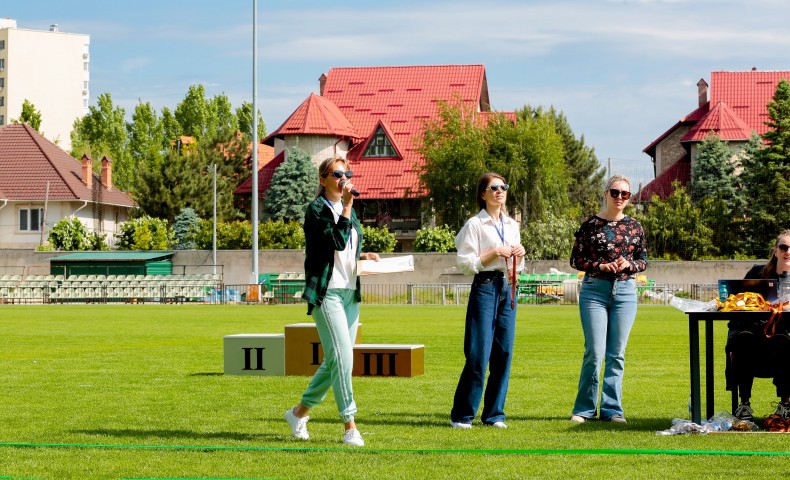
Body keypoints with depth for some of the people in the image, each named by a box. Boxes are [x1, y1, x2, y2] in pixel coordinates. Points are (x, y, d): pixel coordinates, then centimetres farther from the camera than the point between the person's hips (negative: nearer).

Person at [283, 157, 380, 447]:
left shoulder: (348, 210, 17)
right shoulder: (316, 210, -7)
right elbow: (337, 241, -21)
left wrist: (364, 256, 7)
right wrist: (347, 207, -20)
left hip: (350, 292, 8)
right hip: (326, 292, -8)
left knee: (335, 360, 10)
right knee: (342, 356, -14)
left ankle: (300, 412, 25)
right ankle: (349, 427, -10)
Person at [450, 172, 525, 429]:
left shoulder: (512, 225, 15)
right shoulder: (475, 224, -4)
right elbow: (466, 263, -9)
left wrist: (520, 255, 1)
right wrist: (494, 253, -14)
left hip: (508, 288, 6)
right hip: (484, 287, -6)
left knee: (504, 353, 4)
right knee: (479, 354, -8)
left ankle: (494, 413, 12)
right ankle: (462, 415, 0)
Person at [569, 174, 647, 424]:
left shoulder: (634, 226, 7)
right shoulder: (591, 224, 0)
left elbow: (643, 260, 13)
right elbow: (576, 260, 1)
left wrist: (629, 265, -8)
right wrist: (601, 266, -14)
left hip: (625, 292, 3)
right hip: (594, 291, -3)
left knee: (617, 354, 4)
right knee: (595, 352, -6)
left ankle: (612, 408, 11)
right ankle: (584, 408, 7)